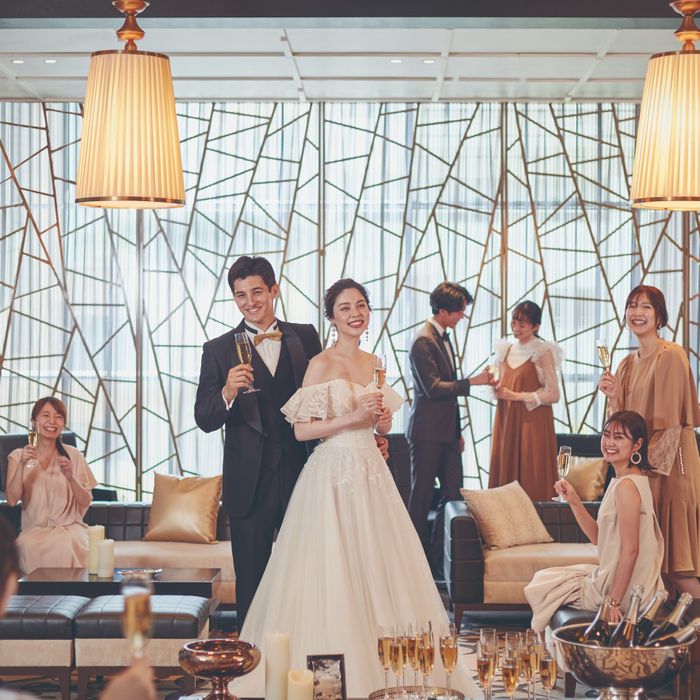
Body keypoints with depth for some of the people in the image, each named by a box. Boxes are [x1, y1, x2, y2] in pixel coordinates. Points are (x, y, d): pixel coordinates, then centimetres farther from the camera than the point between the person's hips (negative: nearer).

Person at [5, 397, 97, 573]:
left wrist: (70, 477, -14)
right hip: (34, 530, 0)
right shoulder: (18, 456, 8)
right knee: (29, 547, -34)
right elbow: (12, 500, -5)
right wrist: (22, 465, -18)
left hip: (68, 527, 0)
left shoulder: (73, 456, 8)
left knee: (65, 545, -34)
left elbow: (85, 502, 4)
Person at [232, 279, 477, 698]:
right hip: (334, 473, -6)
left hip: (372, 474, 6)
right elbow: (302, 430, -10)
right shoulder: (321, 365, -7)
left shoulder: (374, 363, 13)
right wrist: (351, 418, -17)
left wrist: (383, 419, 0)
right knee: (331, 573, -5)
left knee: (378, 568, 6)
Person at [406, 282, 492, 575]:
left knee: (453, 494, 5)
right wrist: (472, 381, -22)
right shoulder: (423, 342, -14)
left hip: (447, 432, 9)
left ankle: (439, 559, 11)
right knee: (422, 498, 0)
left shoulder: (445, 339, 16)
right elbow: (433, 388, -22)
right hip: (427, 433, -9)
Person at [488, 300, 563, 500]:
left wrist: (517, 396, -14)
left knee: (530, 478, -5)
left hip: (532, 422, -6)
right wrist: (496, 388, -1)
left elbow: (553, 394, -10)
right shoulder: (505, 350, 13)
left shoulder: (543, 352, -5)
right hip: (506, 420, 6)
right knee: (505, 471, 2)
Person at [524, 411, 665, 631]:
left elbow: (630, 550, -25)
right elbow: (598, 536, 10)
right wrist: (573, 500, -1)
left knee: (542, 588, 10)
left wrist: (614, 602, -24)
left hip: (622, 589, -9)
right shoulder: (621, 481, 9)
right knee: (545, 577, 24)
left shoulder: (627, 486, -23)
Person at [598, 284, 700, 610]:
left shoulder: (671, 357, -10)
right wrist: (612, 396, -2)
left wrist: (648, 458, -18)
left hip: (667, 461, -8)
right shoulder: (628, 364, 14)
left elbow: (670, 421, -15)